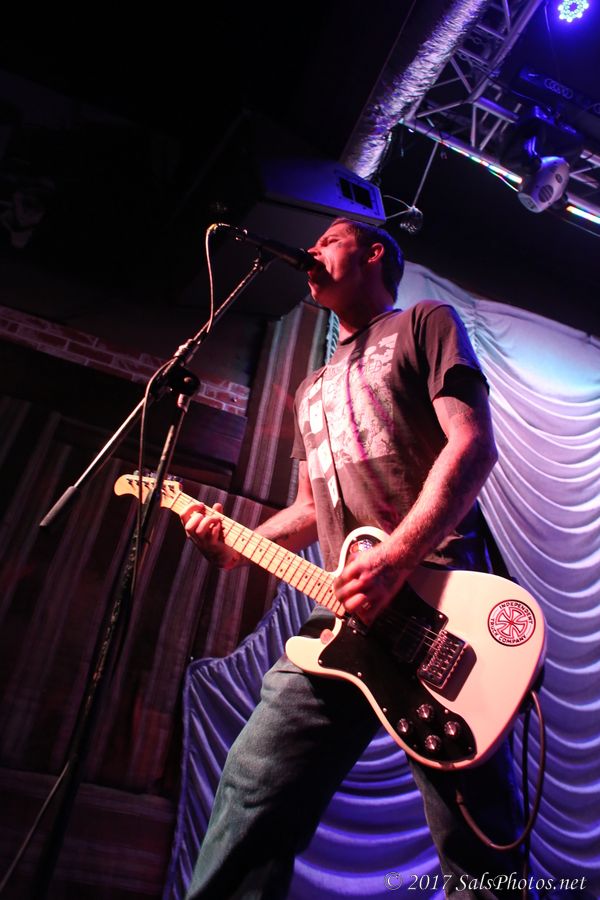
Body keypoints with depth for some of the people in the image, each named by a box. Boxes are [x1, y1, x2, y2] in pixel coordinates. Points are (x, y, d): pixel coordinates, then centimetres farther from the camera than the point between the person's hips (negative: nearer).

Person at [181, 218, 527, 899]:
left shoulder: (424, 323, 10)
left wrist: (395, 559, -19)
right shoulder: (313, 389, 30)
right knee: (253, 802, 0)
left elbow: (473, 443, -6)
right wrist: (238, 545, 11)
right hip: (344, 611, 6)